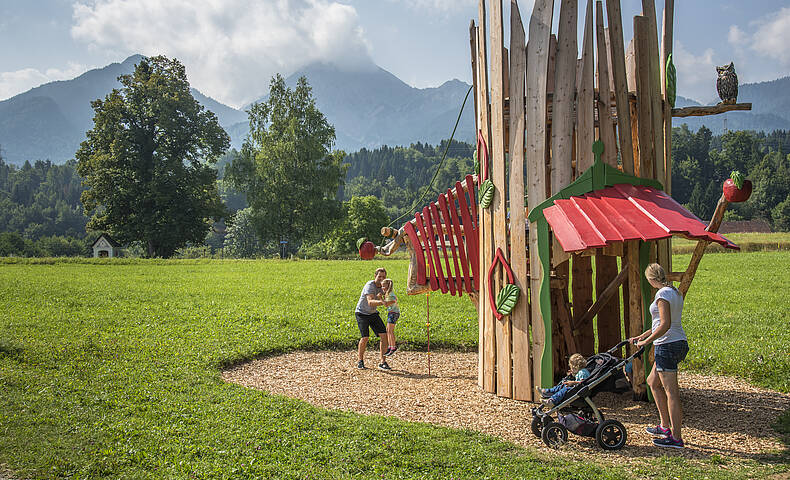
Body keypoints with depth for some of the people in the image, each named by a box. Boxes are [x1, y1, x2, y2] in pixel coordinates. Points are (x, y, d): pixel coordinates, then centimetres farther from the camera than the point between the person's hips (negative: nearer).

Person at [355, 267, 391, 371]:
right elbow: (370, 302, -38)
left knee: (384, 335, -8)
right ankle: (360, 361, 5)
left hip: (373, 314, 6)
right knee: (365, 337, -17)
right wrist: (382, 302, -54)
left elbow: (384, 302, -7)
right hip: (362, 313, -6)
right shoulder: (370, 285, -23)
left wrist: (380, 298, -28)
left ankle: (382, 362, -2)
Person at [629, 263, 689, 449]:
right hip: (679, 343, 10)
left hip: (667, 345, -10)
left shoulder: (663, 294, -14)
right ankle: (664, 426, 25)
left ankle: (675, 437, -2)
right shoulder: (675, 292, 15)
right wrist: (642, 336, 23)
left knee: (670, 391, -6)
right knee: (653, 381, 21)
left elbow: (665, 324, -22)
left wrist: (647, 341, -13)